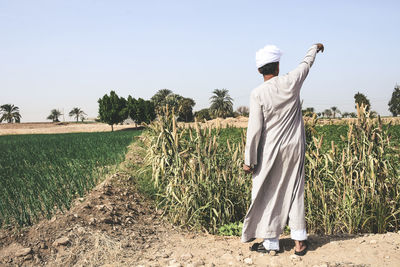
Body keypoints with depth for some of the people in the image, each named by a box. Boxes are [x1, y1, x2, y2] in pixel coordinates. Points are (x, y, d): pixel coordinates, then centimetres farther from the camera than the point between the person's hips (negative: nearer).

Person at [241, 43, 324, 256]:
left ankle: (271, 242, 14)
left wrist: (249, 160, -4)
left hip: (270, 152, -3)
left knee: (268, 195, 7)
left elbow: (254, 129, -12)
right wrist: (314, 48, 38)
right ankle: (299, 242, 15)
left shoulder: (257, 94, -12)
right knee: (294, 193, 10)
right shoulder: (291, 82, -5)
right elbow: (306, 63, 17)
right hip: (294, 148, 3)